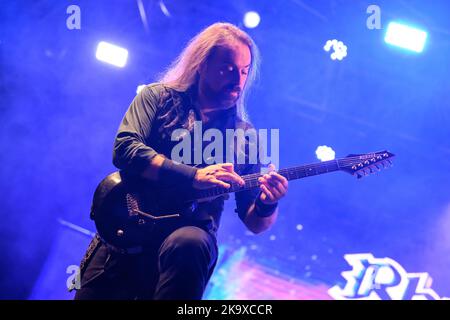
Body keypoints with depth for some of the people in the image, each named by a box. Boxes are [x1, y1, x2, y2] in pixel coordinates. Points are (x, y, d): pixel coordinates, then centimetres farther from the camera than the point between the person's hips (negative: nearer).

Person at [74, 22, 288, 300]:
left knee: (189, 244, -34)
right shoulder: (158, 97, 8)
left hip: (191, 234, 0)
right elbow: (124, 147, -10)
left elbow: (254, 222, 9)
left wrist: (268, 204, -15)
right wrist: (194, 176, -19)